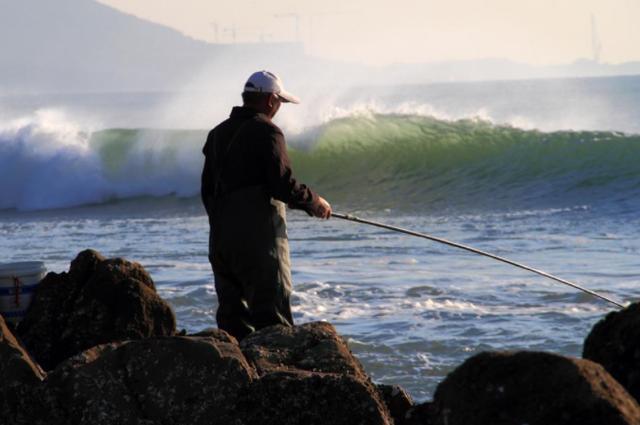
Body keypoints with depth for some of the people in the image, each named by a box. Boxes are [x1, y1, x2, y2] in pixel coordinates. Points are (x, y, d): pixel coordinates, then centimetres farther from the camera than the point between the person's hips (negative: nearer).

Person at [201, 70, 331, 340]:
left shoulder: (218, 134, 15)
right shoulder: (265, 132, -10)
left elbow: (207, 189, 18)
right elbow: (282, 184, -17)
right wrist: (314, 203, -1)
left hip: (220, 237, 8)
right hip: (259, 237, -7)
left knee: (232, 312, 9)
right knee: (272, 311, -7)